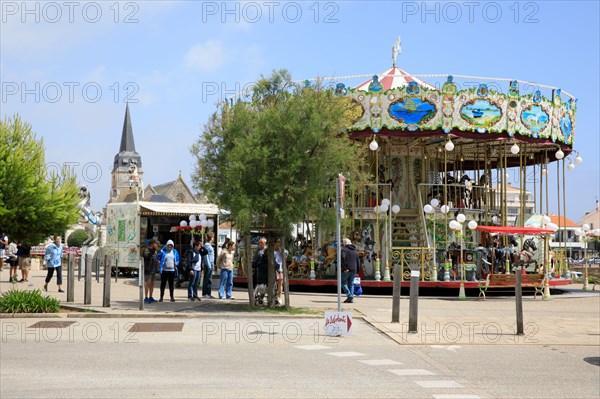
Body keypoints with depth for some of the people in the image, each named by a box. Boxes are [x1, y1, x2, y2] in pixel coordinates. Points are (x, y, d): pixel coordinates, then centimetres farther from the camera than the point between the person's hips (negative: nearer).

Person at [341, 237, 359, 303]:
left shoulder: (343, 249, -3)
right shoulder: (355, 250, 17)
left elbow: (343, 258, -19)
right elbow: (357, 261, 17)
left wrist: (344, 268, -18)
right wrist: (357, 271, 19)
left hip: (346, 270, -6)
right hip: (353, 269, 6)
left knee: (343, 282, 3)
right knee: (351, 284, 11)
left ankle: (349, 296, -10)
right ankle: (351, 298, 5)